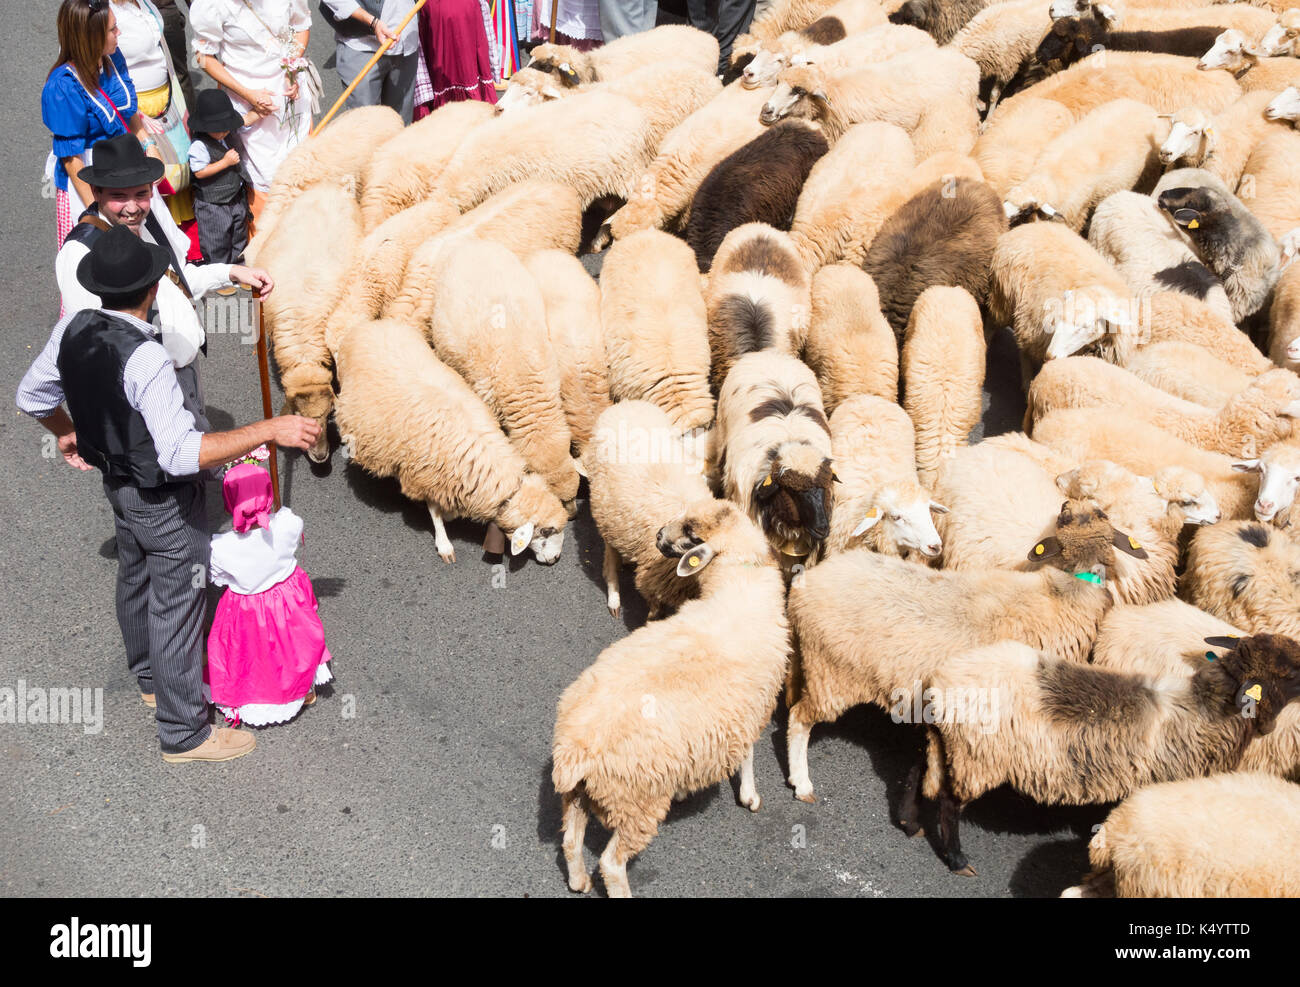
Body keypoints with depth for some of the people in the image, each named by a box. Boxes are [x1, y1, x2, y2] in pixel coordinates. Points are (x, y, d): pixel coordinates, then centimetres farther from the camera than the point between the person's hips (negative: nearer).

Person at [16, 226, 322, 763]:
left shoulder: (73, 329, -11)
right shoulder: (146, 359, -36)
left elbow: (31, 396, 5)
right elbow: (182, 453, -41)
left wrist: (67, 431, 26)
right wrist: (269, 430, -40)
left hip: (117, 483, 9)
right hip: (166, 504, -8)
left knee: (135, 582, 29)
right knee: (176, 608, 7)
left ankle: (150, 678, 56)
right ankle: (184, 734, 23)